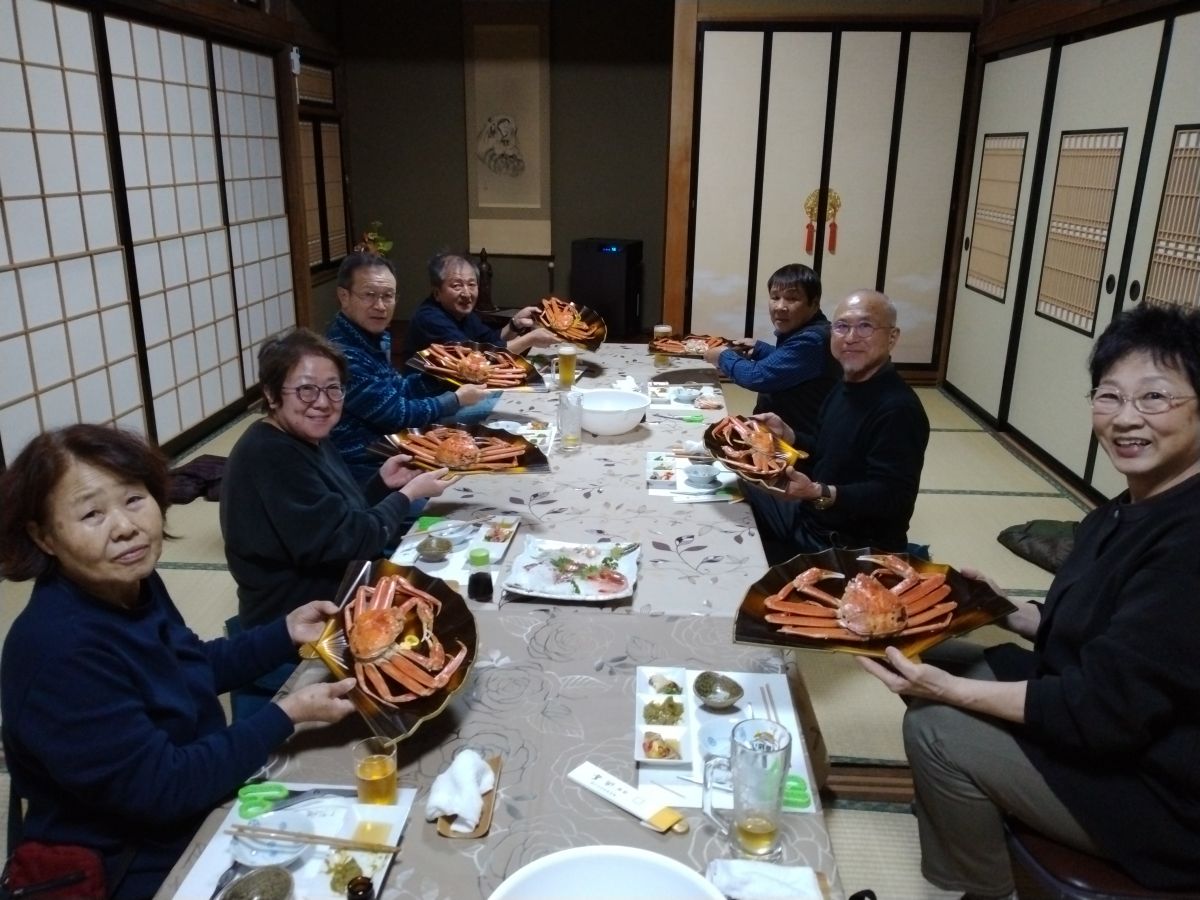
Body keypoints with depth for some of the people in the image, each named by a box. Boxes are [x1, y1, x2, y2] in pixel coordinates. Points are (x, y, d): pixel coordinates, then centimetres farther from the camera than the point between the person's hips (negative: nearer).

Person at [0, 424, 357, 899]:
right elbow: (162, 788, -26)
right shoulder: (60, 653, -30)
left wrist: (284, 632, 0)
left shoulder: (133, 584, -5)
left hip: (203, 811, 8)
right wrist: (287, 714, -22)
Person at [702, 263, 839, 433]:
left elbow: (759, 376, -26)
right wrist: (758, 348, 9)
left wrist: (724, 357, -9)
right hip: (781, 428, 9)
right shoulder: (800, 332, 7)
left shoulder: (811, 340, -24)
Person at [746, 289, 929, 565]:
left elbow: (892, 498, -29)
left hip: (854, 550, -9)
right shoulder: (846, 387, 6)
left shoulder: (898, 410, -25)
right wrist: (786, 433, -1)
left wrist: (818, 493, -39)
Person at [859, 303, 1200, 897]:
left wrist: (949, 690, -24)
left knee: (938, 731, -15)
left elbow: (1104, 712, -28)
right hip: (1102, 715, 9)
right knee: (941, 663, 7)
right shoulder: (1133, 512, 1)